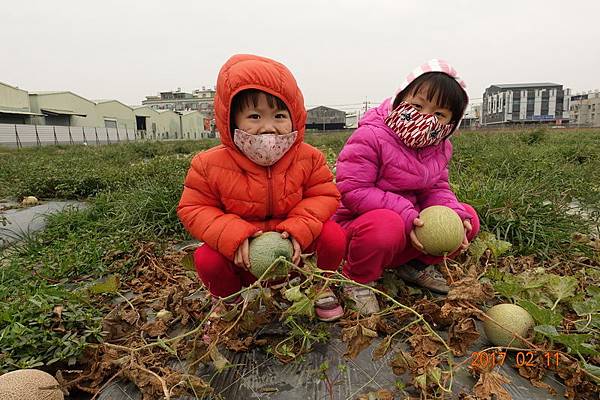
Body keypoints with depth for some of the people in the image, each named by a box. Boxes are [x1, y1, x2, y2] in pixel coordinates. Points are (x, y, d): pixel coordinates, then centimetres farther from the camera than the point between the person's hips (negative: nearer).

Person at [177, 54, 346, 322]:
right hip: (241, 249, 0)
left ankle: (320, 287, 13)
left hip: (290, 240, 1)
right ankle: (229, 300, 11)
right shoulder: (210, 165, -18)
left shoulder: (308, 158, -16)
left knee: (334, 236, -21)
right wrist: (233, 236, -29)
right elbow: (193, 209, -12)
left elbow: (324, 195, -11)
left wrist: (298, 230, -29)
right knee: (206, 259, -25)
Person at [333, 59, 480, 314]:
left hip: (412, 225, 7)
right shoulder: (370, 137, -22)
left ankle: (417, 265, 14)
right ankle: (358, 280, -10)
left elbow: (437, 189, 7)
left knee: (469, 217, -2)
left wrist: (455, 215, -16)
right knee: (386, 225, -41)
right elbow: (352, 191, -26)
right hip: (358, 224, -6)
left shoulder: (439, 148, 3)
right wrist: (405, 214, -30)